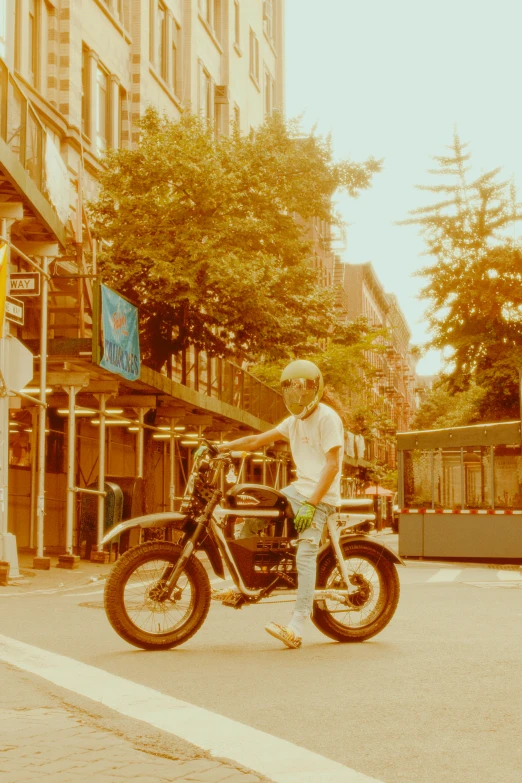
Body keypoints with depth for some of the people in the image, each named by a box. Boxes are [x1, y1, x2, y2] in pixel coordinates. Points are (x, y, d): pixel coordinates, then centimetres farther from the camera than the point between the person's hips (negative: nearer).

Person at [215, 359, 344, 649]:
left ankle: (297, 628, -24)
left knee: (305, 556, -18)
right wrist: (222, 446, 2)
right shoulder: (295, 420, 15)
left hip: (320, 496, -9)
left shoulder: (327, 418, -12)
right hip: (298, 489, 9)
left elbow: (333, 464, -18)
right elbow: (259, 440, 15)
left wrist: (311, 504, -23)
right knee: (252, 517, 6)